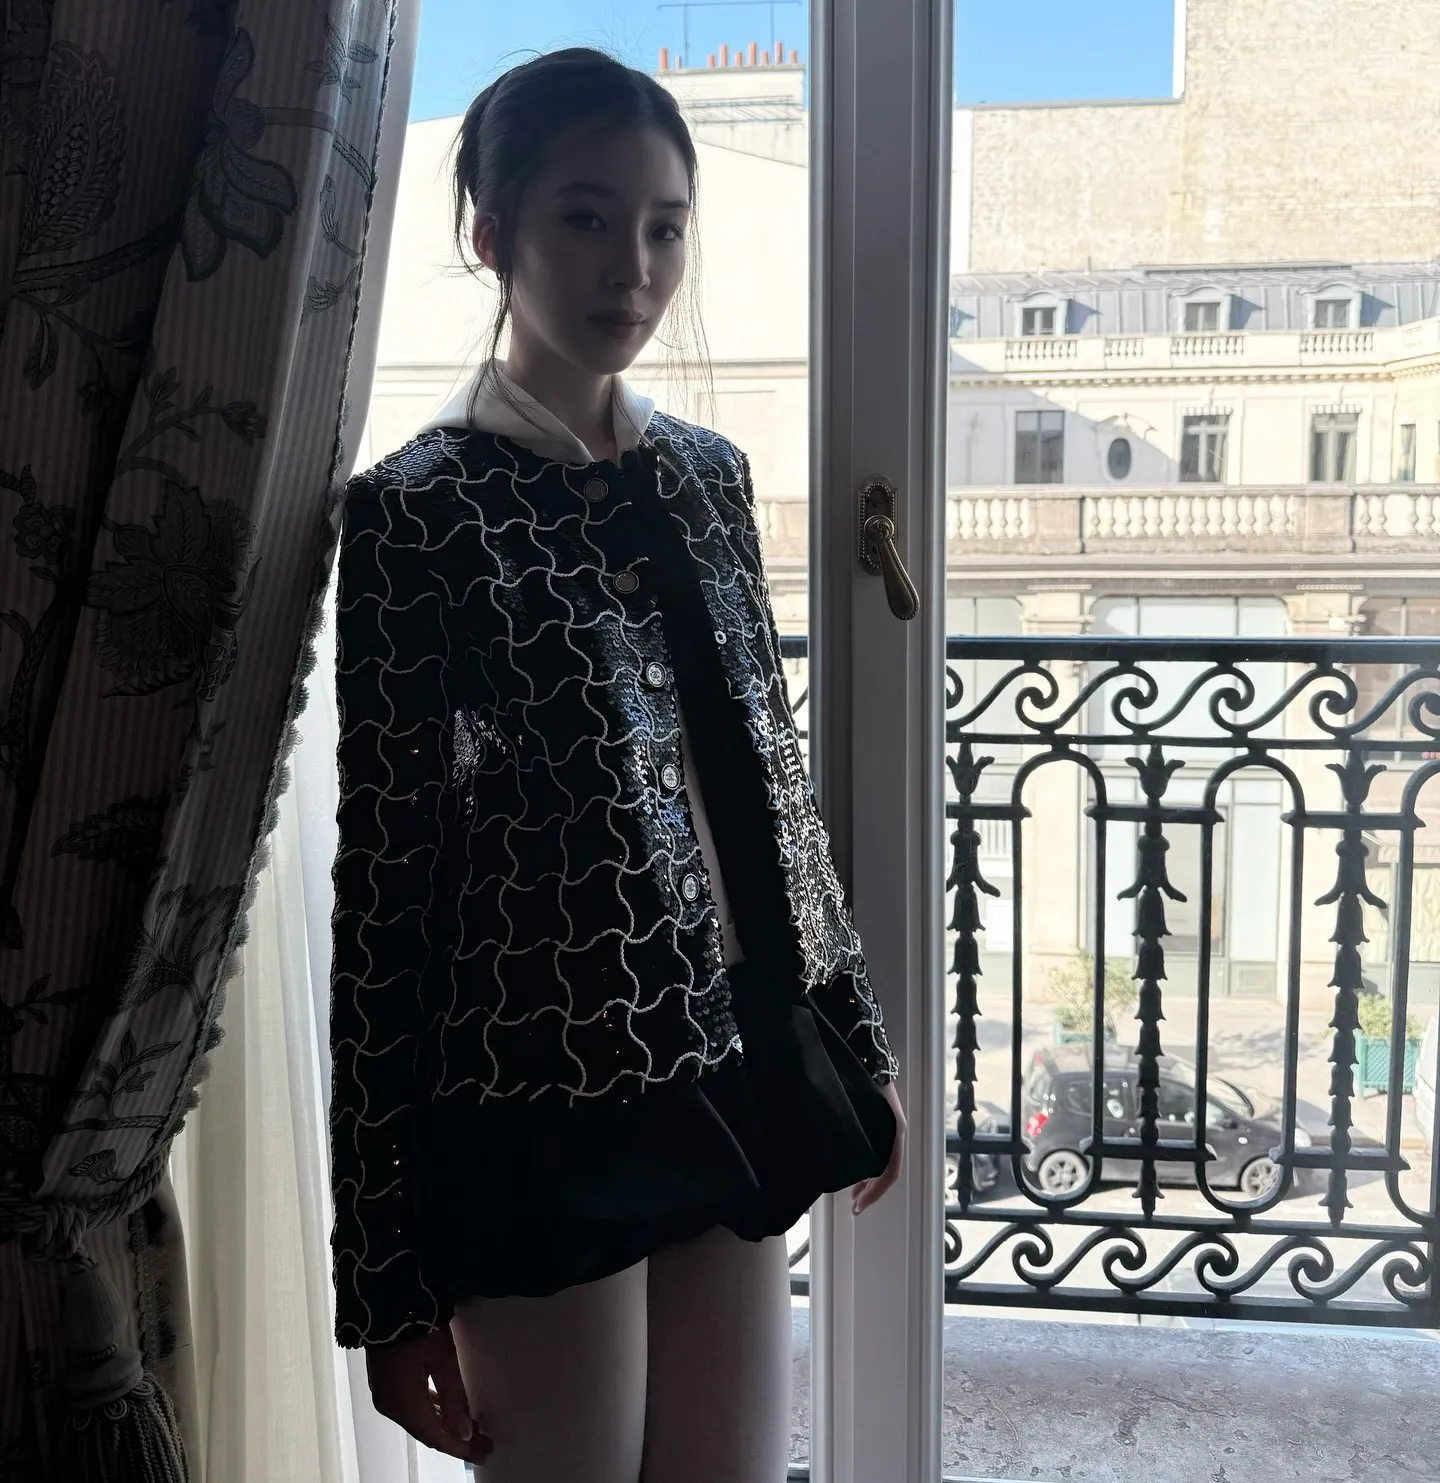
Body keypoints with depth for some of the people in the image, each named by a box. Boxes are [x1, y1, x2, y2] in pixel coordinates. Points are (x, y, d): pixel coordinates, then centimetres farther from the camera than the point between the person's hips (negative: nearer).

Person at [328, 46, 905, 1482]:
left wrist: (857, 1041, 16)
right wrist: (387, 1276, -10)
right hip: (547, 1114, -5)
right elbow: (381, 891, -12)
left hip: (738, 1077, 6)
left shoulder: (706, 474, 7)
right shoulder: (418, 512, -11)